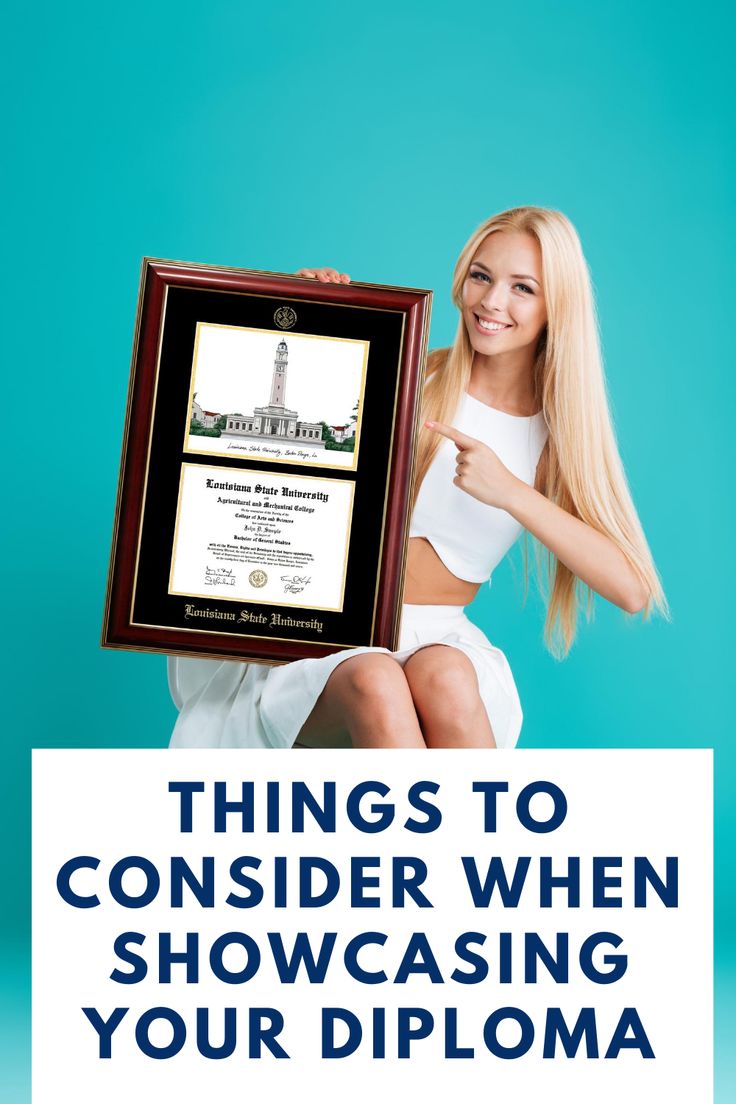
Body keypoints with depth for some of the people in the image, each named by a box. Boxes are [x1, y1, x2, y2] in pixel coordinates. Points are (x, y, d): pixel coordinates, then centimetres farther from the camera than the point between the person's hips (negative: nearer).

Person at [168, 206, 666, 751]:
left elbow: (632, 591, -10)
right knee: (375, 684, -35)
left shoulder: (561, 434, 3)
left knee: (445, 682, -35)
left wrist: (510, 491, -21)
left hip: (438, 635, 1)